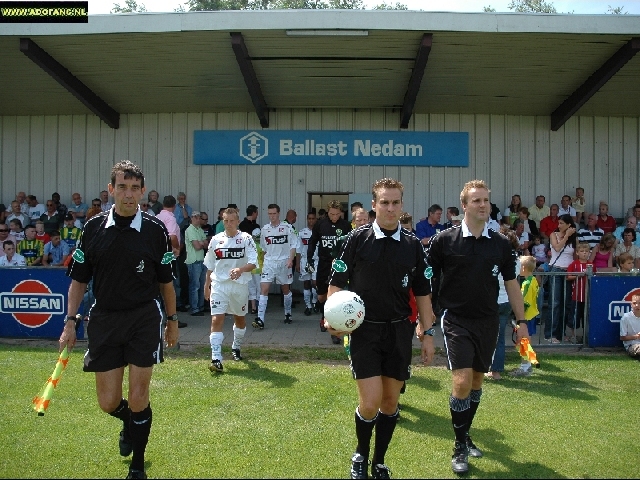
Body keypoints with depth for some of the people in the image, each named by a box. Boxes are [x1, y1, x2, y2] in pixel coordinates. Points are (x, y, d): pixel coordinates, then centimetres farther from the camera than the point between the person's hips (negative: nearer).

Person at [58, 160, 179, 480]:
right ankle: (129, 424, 42)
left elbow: (165, 281, 5)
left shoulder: (155, 230, -3)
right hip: (104, 318, 2)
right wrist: (70, 322, 1)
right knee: (108, 403, 6)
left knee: (138, 398, -2)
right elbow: (79, 279, 6)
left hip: (145, 317, -2)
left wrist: (172, 320, 9)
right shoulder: (93, 228, 1)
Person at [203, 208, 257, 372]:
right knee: (216, 320, -12)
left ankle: (236, 347, 44)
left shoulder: (246, 238, -5)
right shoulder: (216, 240, 3)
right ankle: (216, 359, -13)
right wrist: (207, 285, 15)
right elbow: (210, 265, 13)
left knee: (239, 319, 18)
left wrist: (241, 269, -32)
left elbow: (253, 263, -13)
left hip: (240, 285, 0)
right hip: (219, 284, 1)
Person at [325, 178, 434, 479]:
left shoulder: (413, 245, 3)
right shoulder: (358, 239, -5)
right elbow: (337, 283, -1)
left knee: (390, 401, 10)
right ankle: (360, 454, 21)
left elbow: (422, 293, 8)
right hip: (365, 330, -3)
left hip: (399, 331, 3)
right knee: (370, 402, -8)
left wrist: (428, 333, 5)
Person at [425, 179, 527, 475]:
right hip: (457, 320, -4)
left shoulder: (501, 244, 3)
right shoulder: (445, 241, -7)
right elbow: (426, 280, -2)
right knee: (462, 382, -11)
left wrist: (521, 321, 8)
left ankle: (465, 434, 32)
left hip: (488, 322, 4)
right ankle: (460, 447, 5)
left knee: (477, 381, 13)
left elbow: (511, 284, 10)